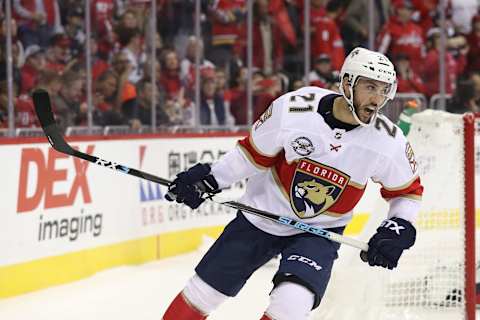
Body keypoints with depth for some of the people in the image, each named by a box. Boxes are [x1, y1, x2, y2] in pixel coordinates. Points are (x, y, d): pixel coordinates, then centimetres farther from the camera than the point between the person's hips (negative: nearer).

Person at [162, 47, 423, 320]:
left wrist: (398, 229, -16)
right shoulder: (293, 108, -22)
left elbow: (409, 191, -1)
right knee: (204, 290, 10)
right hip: (263, 214, 1)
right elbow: (255, 152, -5)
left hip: (319, 231, -1)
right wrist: (210, 179, -6)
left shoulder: (388, 141, -19)